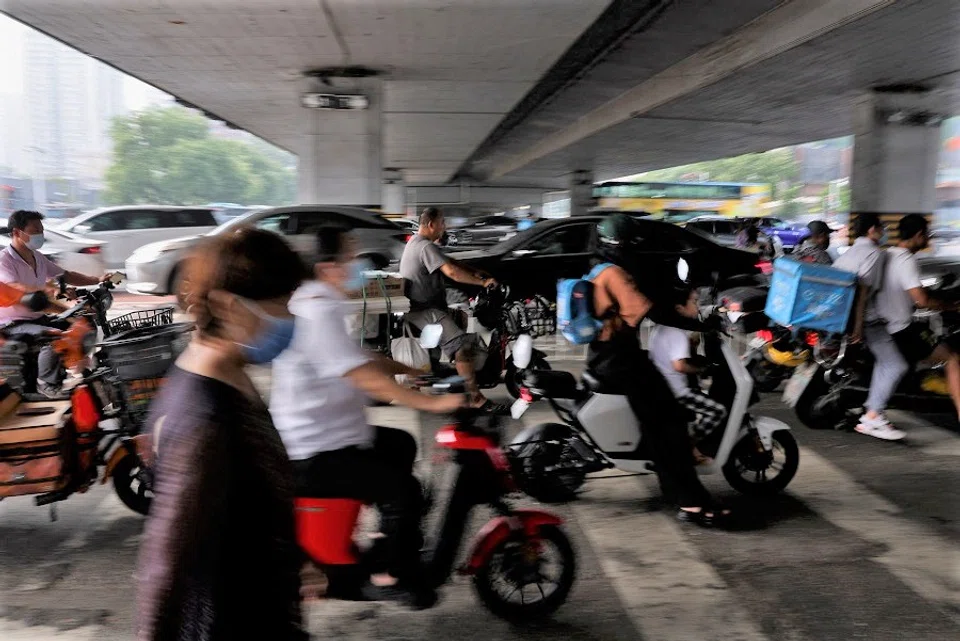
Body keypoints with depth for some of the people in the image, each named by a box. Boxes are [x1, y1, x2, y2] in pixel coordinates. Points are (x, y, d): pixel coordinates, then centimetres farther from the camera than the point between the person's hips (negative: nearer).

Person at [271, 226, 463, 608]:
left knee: (401, 445, 25)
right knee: (403, 489, -16)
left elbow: (361, 359, 18)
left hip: (324, 434, 11)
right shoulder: (318, 311, -24)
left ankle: (392, 535, 36)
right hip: (313, 452, -11)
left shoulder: (314, 304, 11)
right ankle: (393, 579, 4)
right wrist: (432, 403, -26)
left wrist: (414, 371, 12)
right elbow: (367, 378, -29)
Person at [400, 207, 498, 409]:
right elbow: (452, 272, -28)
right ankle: (475, 397, -25)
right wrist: (482, 282, -19)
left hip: (417, 305, 11)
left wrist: (476, 273, 6)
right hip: (424, 310, -11)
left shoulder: (416, 242, 16)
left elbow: (450, 262, 17)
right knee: (463, 343, -25)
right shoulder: (426, 247, -18)